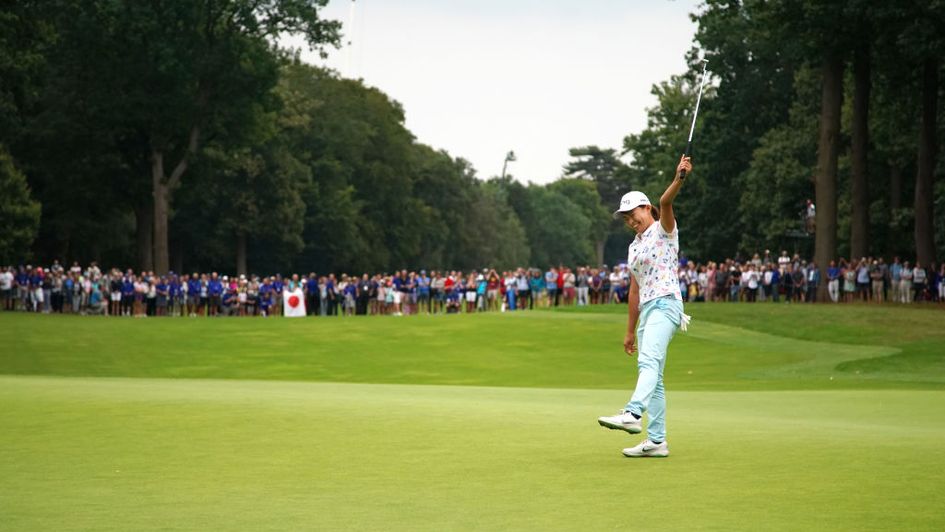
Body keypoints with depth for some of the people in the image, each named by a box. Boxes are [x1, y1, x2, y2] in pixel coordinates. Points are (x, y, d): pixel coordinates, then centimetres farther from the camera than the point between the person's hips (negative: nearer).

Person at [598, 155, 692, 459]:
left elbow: (666, 202, -20)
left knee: (649, 361, -28)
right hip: (646, 310, 9)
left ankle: (632, 414, -48)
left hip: (665, 305, -9)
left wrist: (679, 179, -40)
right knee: (653, 377, 5)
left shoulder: (664, 230, 2)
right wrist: (630, 331, 23)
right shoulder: (634, 247, 24)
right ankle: (657, 441, 4)